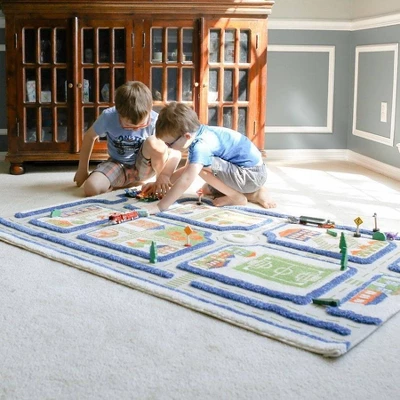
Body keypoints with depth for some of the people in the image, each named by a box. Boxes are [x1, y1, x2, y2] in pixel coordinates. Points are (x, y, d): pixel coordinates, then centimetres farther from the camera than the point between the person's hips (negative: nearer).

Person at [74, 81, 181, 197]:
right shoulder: (108, 117, -20)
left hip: (143, 167, -1)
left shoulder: (154, 120, -22)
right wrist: (83, 170, 2)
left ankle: (162, 185, -13)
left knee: (154, 142, -33)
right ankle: (134, 183, -7)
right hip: (117, 165, 1)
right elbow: (89, 136, -3)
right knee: (91, 188, -27)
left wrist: (163, 176, -39)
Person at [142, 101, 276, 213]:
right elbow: (188, 169, 19)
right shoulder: (199, 134, 5)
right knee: (207, 190, 19)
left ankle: (237, 197, -6)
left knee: (201, 164, -21)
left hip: (252, 175, -11)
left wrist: (159, 207, -36)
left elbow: (186, 180, -36)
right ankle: (253, 194, 12)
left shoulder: (201, 146, -26)